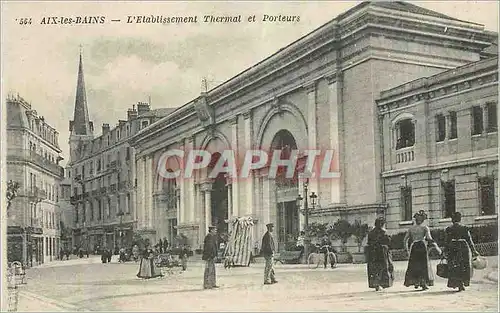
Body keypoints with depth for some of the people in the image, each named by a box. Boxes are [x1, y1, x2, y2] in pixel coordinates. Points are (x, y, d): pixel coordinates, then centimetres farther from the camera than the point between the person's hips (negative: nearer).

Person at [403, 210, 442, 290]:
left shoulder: (411, 228, 9)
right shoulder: (425, 228, -1)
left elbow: (405, 239, 10)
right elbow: (429, 239, -11)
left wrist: (407, 249, 21)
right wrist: (436, 247, -7)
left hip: (413, 247, 3)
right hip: (422, 246, -3)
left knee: (413, 265, 10)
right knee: (424, 265, 5)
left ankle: (415, 283, 7)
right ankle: (424, 283, 2)